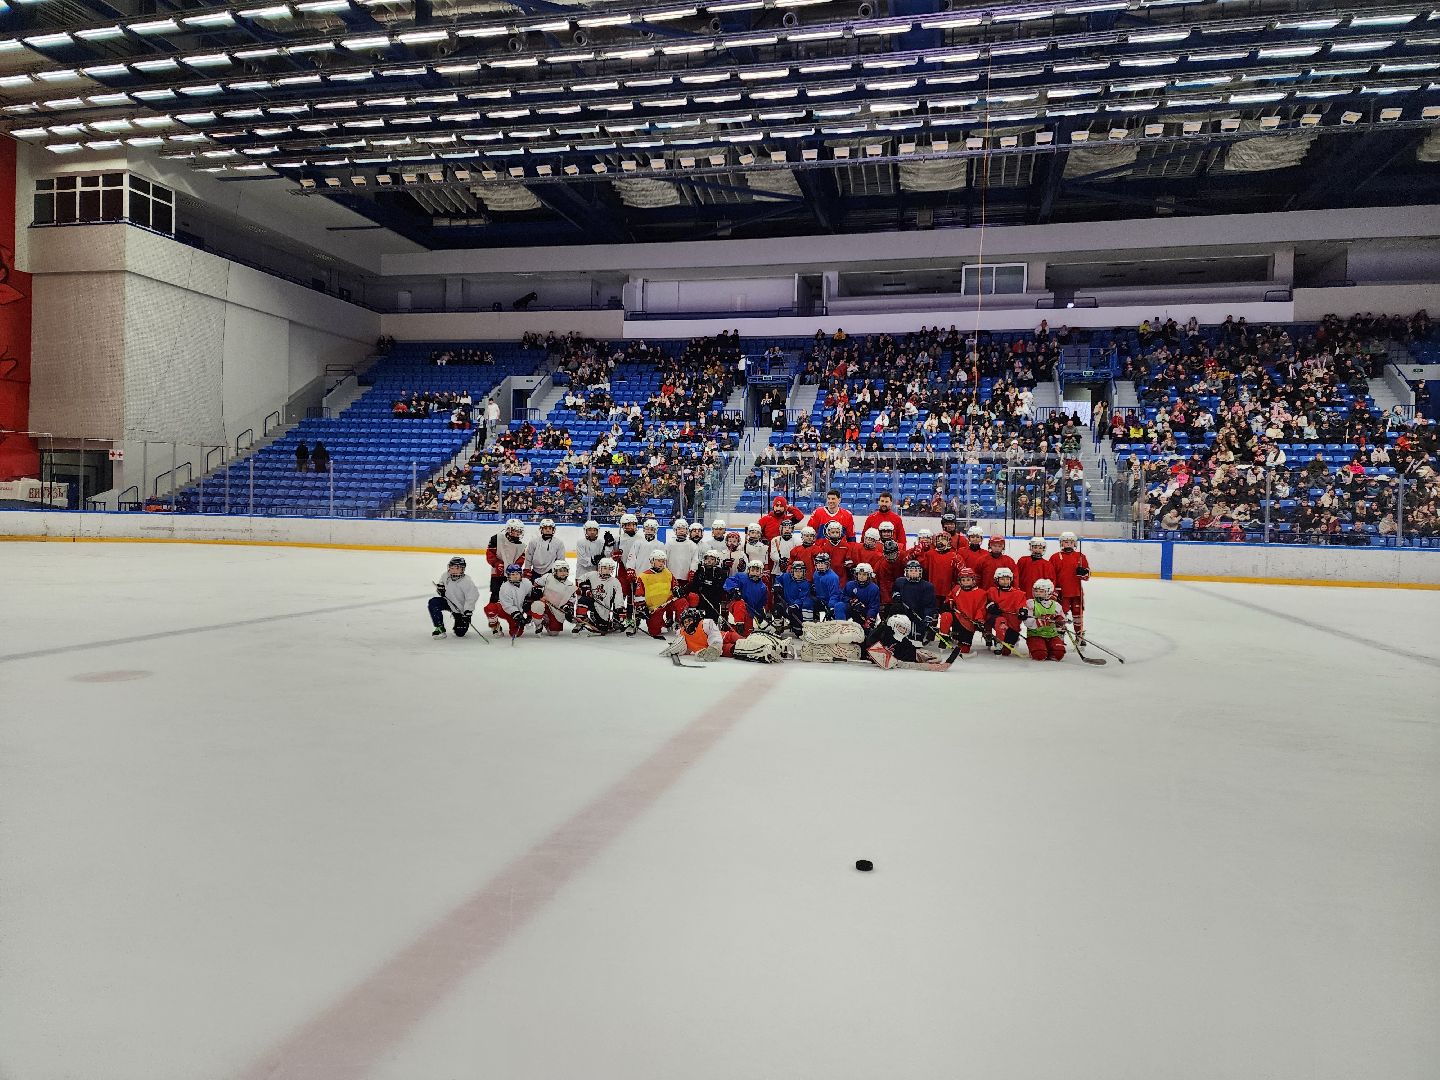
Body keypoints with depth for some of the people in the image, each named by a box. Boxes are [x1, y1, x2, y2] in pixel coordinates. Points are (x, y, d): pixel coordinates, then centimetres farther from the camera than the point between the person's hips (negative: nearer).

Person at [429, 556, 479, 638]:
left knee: (460, 633, -9)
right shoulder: (445, 576, -10)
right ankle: (440, 628, -8)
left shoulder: (466, 582, -28)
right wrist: (440, 586, -7)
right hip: (449, 603, 5)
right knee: (433, 603, -18)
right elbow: (441, 581, 15)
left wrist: (468, 612, -33)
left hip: (461, 609, -5)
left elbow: (471, 598, -28)